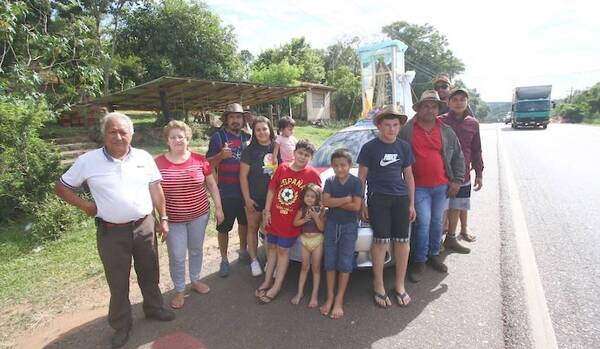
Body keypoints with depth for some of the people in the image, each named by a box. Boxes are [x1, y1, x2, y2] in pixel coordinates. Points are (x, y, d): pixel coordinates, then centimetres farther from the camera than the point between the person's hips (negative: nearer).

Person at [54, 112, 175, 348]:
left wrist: (163, 218, 2)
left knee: (149, 272, 18)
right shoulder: (88, 161, -7)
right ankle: (121, 325, 33)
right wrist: (85, 206, -6)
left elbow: (155, 189, 4)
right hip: (111, 232, -2)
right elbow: (61, 187, 4)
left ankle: (154, 308, 41)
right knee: (117, 281, 12)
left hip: (144, 226, 2)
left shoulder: (144, 157, -2)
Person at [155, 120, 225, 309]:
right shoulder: (158, 163, -8)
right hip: (173, 219, -1)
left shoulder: (200, 160, -6)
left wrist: (218, 207, 3)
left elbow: (211, 184, 4)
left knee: (196, 250, 19)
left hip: (199, 215, 2)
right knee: (177, 256, 6)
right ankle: (179, 290, 29)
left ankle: (195, 280, 42)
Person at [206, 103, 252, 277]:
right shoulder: (218, 137, -7)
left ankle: (243, 251, 40)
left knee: (244, 223, 19)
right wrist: (221, 155, -27)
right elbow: (209, 164, -9)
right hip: (226, 192, -4)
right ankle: (224, 260, 22)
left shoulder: (247, 137, 7)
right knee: (224, 227, 6)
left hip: (245, 190, 5)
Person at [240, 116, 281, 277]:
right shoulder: (250, 151, -8)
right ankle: (253, 260, 26)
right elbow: (243, 176, -8)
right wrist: (247, 199, -11)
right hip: (254, 198, -2)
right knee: (253, 228, 10)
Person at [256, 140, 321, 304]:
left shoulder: (312, 174, -10)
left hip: (291, 221, -3)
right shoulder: (282, 168, -2)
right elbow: (271, 190, 3)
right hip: (274, 217, 4)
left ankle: (277, 286, 20)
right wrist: (267, 211, 1)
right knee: (272, 247, 16)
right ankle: (267, 281, 32)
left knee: (283, 250, 6)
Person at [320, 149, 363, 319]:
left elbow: (356, 206, -17)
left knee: (345, 264, 1)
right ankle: (330, 297, 19)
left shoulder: (356, 181, -7)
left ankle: (339, 300, 10)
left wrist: (335, 202, -13)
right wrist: (346, 199, -17)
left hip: (349, 226, -2)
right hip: (331, 224, 3)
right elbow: (325, 202, -12)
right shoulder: (329, 181, 1)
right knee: (330, 262, 7)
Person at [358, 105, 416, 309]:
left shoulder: (404, 147, 9)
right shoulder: (370, 147, -1)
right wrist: (361, 204, -3)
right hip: (378, 198, -3)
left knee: (403, 241, 4)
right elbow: (362, 177, 1)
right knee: (381, 241, -4)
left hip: (401, 198, 4)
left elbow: (408, 176, 14)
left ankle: (399, 285, 20)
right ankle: (378, 286, 11)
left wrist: (412, 203, 11)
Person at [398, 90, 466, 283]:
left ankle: (434, 255, 32)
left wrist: (457, 180, 6)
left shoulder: (446, 131, 7)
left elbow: (458, 157, 12)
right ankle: (419, 261, 9)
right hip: (419, 187, -4)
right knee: (423, 223, -6)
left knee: (437, 222, 14)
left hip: (442, 186, 4)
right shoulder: (406, 130, -3)